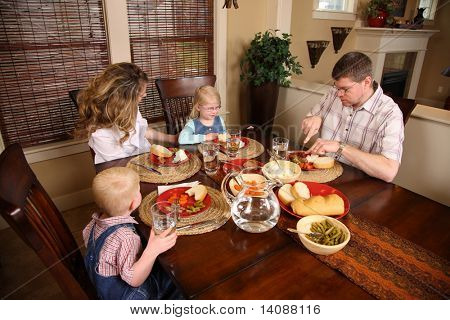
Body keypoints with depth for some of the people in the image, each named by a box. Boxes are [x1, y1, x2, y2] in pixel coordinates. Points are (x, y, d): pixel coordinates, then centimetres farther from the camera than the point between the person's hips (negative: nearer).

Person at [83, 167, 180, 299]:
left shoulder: (98, 218, -13)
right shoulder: (126, 237, -40)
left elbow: (87, 236, 10)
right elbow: (133, 280, -36)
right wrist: (152, 251, -49)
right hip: (123, 294, -8)